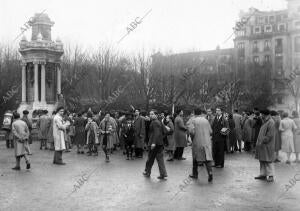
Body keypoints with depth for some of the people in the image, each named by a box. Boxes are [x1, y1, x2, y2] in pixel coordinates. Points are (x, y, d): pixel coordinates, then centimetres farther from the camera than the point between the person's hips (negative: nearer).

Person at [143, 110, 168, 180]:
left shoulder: (154, 122, -13)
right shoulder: (159, 122, 15)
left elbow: (156, 133, -23)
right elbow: (163, 132, 20)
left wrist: (154, 143, -28)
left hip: (154, 144, -9)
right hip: (160, 143, 9)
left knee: (150, 159, 7)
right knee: (160, 159, 7)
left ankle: (147, 172, 20)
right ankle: (163, 174, 3)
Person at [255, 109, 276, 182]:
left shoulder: (271, 122, -15)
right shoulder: (265, 122, 15)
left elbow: (270, 135, -21)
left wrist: (262, 142, -19)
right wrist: (259, 142, 14)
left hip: (267, 145, -10)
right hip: (261, 144, 10)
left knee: (268, 160, -5)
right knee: (262, 160, 12)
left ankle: (271, 176, 1)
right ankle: (263, 174, 19)